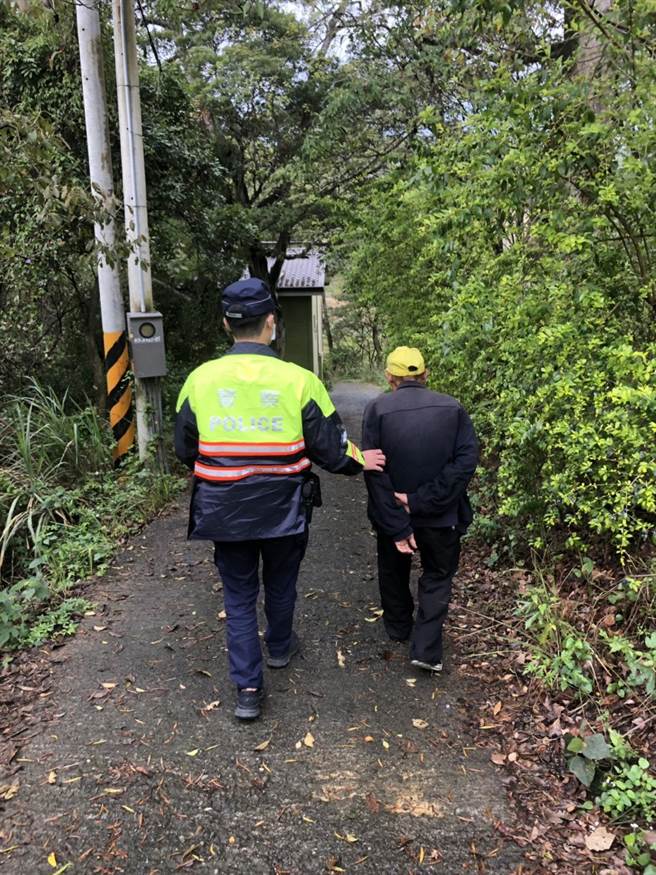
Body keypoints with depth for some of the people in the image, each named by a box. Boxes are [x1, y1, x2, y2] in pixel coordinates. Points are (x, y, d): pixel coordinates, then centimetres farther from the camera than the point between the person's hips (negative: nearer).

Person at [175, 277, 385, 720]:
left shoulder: (200, 379, -7)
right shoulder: (298, 380, -14)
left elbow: (185, 450, 4)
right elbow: (331, 450, -10)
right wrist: (361, 460, 11)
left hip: (225, 513, 1)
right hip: (284, 513, 0)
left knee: (239, 595, 15)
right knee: (280, 585, 24)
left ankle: (248, 688, 15)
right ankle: (280, 647, 47)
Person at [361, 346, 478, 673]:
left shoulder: (377, 409, -12)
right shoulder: (453, 408, -6)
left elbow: (375, 473, -18)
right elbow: (466, 460, -15)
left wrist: (397, 526, -17)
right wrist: (421, 500, -18)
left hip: (392, 514, 0)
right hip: (440, 515, 0)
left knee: (393, 570, 25)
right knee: (437, 576, 19)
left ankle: (397, 626, 45)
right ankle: (426, 648, 12)